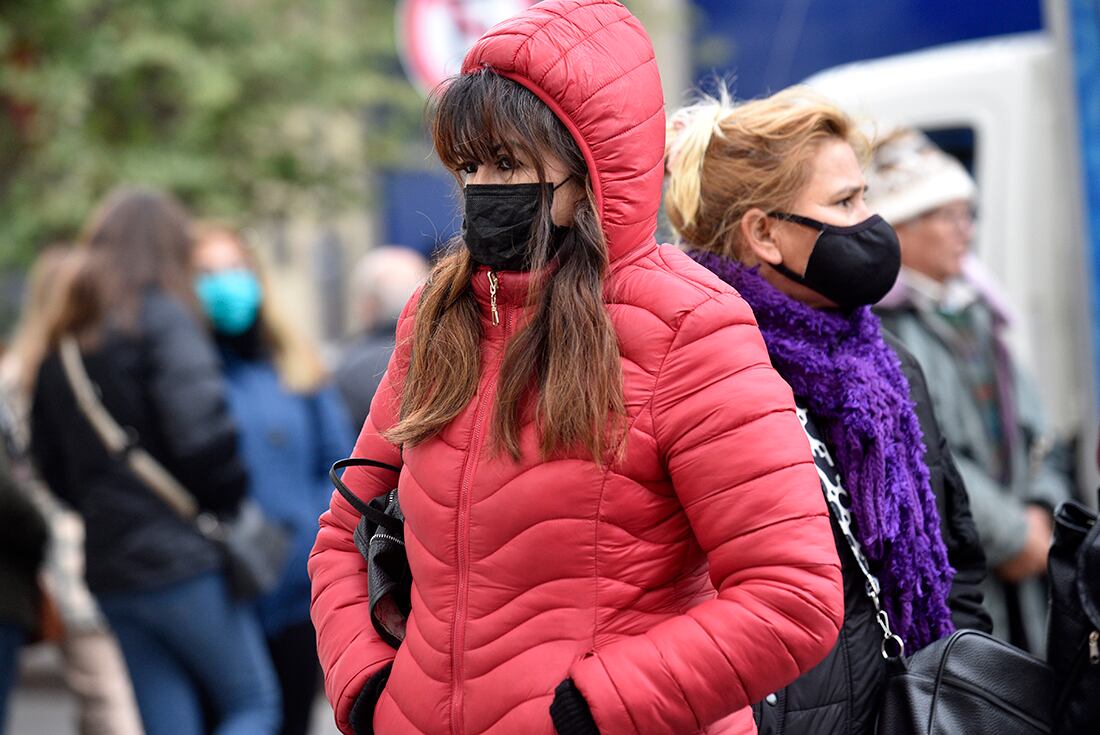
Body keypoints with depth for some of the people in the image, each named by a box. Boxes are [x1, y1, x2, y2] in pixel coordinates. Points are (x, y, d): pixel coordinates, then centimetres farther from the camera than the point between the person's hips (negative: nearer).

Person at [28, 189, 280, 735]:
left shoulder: (61, 342, 14)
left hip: (107, 571, 7)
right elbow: (203, 434, -19)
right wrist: (229, 503, -3)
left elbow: (51, 468, 16)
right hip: (182, 560, -7)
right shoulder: (161, 316, -9)